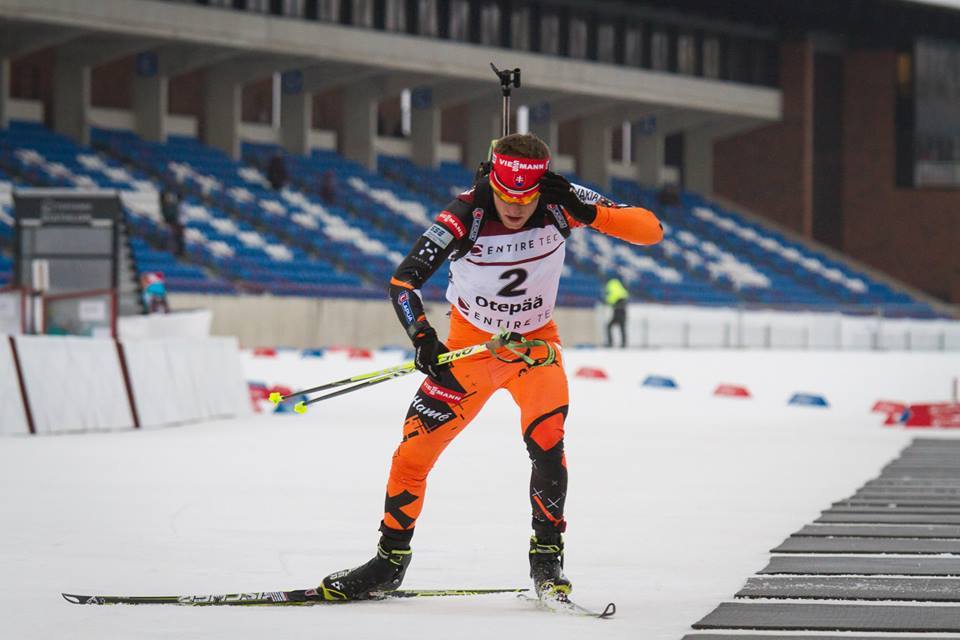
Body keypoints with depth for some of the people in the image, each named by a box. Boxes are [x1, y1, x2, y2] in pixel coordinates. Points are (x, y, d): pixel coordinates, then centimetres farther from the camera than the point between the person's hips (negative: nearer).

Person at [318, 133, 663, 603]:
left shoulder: (559, 203, -20)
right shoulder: (466, 214, -25)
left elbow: (651, 230, -22)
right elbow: (402, 281, -27)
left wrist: (587, 211, -37)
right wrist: (422, 338, -44)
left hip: (536, 343, 0)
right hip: (470, 343, 0)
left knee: (546, 438, -24)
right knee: (416, 445, -3)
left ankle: (548, 557, -9)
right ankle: (391, 559, 15)